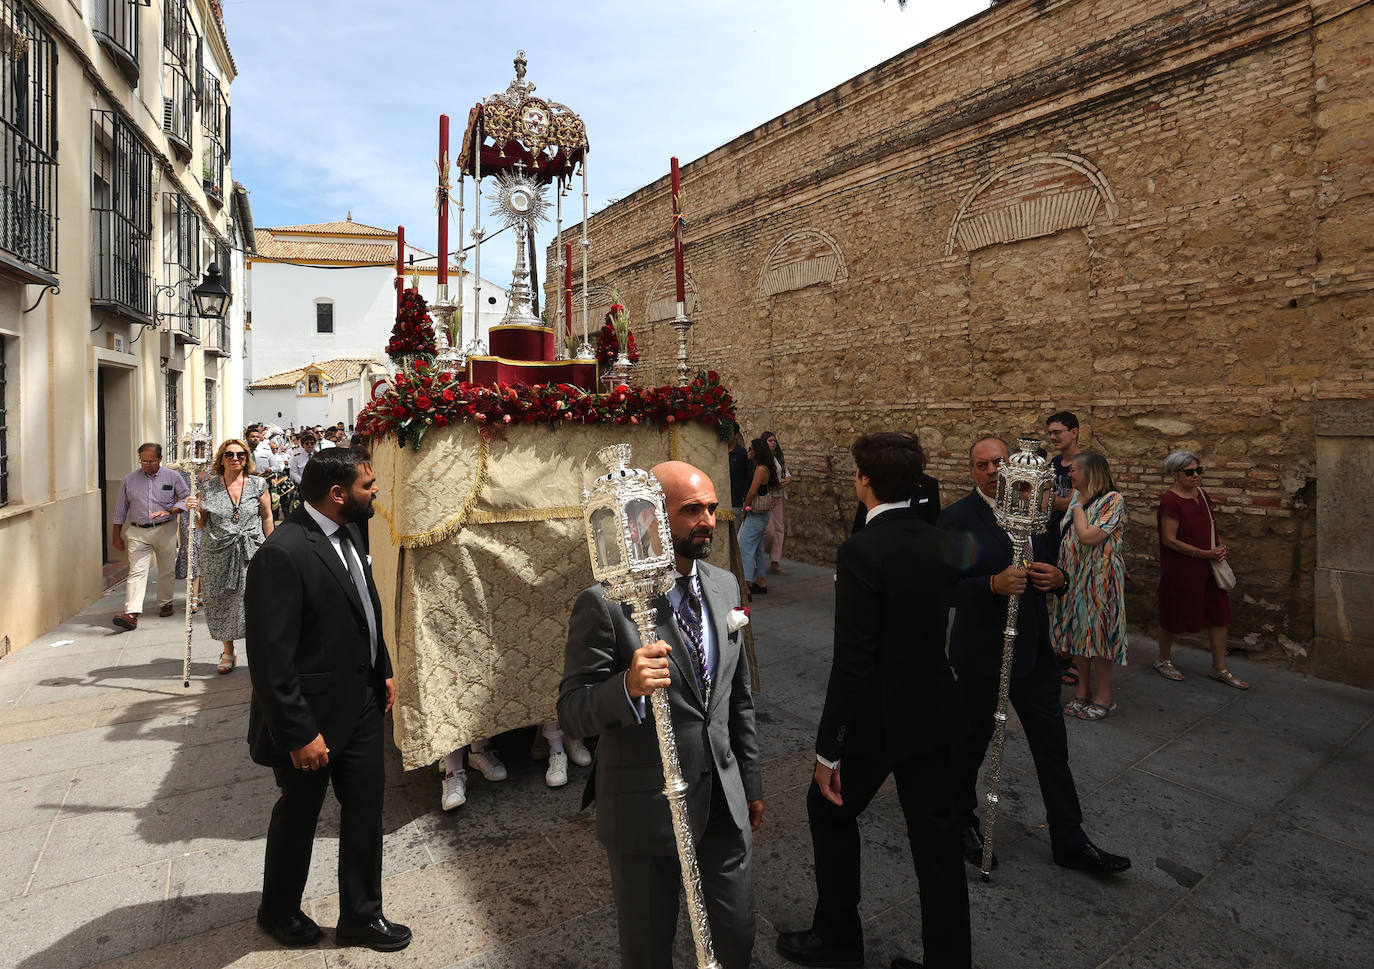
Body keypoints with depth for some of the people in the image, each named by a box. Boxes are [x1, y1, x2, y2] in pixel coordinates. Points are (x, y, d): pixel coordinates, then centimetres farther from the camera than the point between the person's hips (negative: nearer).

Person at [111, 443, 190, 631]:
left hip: (165, 530, 0)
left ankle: (165, 604, 28)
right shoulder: (129, 480, 6)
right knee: (136, 571, -10)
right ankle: (131, 614, -16)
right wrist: (117, 535, 12)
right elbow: (120, 509, 12)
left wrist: (170, 511, -14)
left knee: (167, 570, 10)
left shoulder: (172, 477, 2)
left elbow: (187, 497, 4)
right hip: (137, 532, 0)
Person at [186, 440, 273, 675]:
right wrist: (194, 511, -13)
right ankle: (228, 653, 25)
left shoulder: (258, 485, 1)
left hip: (251, 552, -1)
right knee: (221, 602, 8)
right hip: (218, 553, 1)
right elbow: (201, 525, 8)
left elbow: (267, 518, 8)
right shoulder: (208, 487, 2)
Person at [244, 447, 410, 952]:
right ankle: (279, 911, 46)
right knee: (298, 816, 17)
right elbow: (271, 660, -25)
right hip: (312, 716, -7)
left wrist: (383, 670, 14)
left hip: (362, 702, 7)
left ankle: (361, 915, 37)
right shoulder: (283, 554, -27)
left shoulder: (347, 532, 1)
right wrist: (299, 734, -21)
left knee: (366, 807, 17)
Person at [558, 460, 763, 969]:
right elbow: (571, 713, -16)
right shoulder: (605, 603, -20)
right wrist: (628, 687, -37)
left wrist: (751, 782, 15)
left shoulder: (725, 586, 1)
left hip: (724, 804, 5)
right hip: (646, 810, -5)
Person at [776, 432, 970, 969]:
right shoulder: (944, 544, -2)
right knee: (938, 844, 16)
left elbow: (852, 663, -23)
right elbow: (935, 627, 8)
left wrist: (828, 751, -16)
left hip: (876, 719, -5)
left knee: (830, 811, 20)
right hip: (937, 714, 6)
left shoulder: (861, 551, -23)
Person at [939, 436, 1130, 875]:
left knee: (1052, 745, 14)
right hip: (981, 654, -5)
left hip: (1033, 650, 5)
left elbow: (1052, 568, 13)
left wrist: (1057, 577, -10)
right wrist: (994, 584, -33)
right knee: (971, 744, 13)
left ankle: (1069, 841, 31)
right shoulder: (957, 518, -14)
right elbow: (946, 589, -19)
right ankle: (961, 822, 37)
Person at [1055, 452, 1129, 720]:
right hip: (1075, 575, 8)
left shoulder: (1113, 500, -14)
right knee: (1078, 632, 13)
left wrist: (1079, 505, -13)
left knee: (1099, 633, 1)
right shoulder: (1077, 496, 9)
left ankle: (1104, 697, 17)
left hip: (1099, 576, -8)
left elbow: (1088, 537, -23)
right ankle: (1083, 692, 25)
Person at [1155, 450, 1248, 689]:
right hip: (1181, 568, -8)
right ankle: (1164, 660, 27)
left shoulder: (1200, 493, 6)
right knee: (1174, 615, 7)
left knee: (1219, 614, 9)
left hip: (1207, 566, 8)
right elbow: (1169, 540, -20)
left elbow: (1209, 526, 20)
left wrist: (1219, 546, 2)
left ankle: (1219, 668, 21)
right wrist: (1205, 554, -20)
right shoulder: (1170, 501, -18)